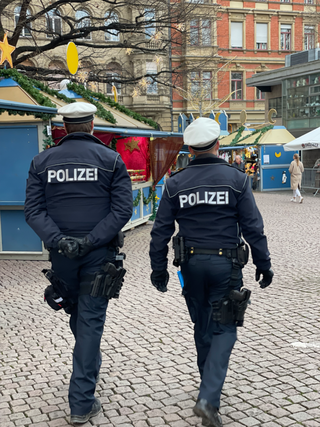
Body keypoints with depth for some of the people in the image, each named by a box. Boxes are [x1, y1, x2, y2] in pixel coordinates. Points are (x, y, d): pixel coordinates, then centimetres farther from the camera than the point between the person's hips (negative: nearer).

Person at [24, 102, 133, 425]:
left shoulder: (42, 162, 3)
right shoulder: (111, 159, -2)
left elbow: (33, 210, -5)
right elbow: (122, 209, -11)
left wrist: (58, 240, -15)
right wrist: (91, 240, -15)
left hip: (61, 254, 2)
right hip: (98, 254, -2)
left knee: (76, 314, 23)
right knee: (90, 321, 2)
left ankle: (91, 363, 46)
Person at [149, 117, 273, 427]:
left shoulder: (175, 184, -1)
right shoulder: (236, 178, -6)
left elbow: (161, 231, 0)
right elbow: (253, 227, -6)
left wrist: (158, 269, 9)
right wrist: (263, 264, 3)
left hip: (192, 263, 3)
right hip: (226, 264, -2)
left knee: (202, 326, 19)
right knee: (224, 330, 4)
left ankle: (210, 386, 37)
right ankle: (208, 398, -10)